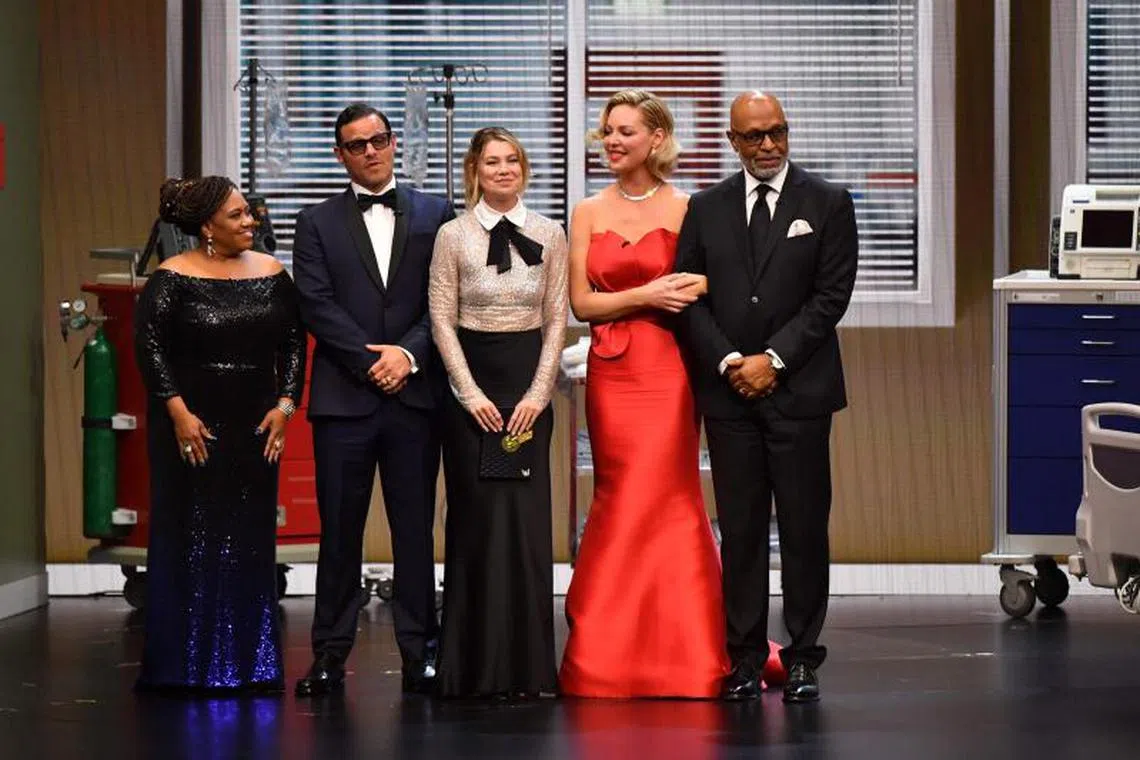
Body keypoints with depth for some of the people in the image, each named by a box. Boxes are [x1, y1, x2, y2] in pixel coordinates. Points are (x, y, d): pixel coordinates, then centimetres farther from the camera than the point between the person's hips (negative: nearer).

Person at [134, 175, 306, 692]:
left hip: (256, 429, 4)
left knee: (251, 541, 6)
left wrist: (285, 405, -2)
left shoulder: (271, 275, 7)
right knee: (188, 538, 0)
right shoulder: (172, 279, -6)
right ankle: (184, 665, 6)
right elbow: (149, 346, -10)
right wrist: (179, 413, -15)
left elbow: (294, 343, 9)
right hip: (191, 427, -4)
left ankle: (250, 664, 13)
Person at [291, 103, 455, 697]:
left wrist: (408, 353, -11)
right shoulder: (317, 224, 9)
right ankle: (330, 655, 7)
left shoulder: (435, 215, 10)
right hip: (343, 397, 0)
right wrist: (372, 360, -10)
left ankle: (419, 652, 8)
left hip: (415, 395, 0)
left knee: (415, 529, 3)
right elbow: (316, 306, -1)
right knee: (339, 530, 2)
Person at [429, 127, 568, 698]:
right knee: (474, 517, -2)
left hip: (529, 384, 2)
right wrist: (471, 393, -8)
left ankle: (526, 664, 3)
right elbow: (442, 319, -1)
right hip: (471, 384, -1)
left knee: (528, 517, -3)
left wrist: (537, 393, -4)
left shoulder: (549, 235, 6)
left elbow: (557, 319, 5)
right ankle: (476, 665, 4)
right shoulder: (453, 236, 0)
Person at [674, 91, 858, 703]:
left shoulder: (827, 204, 4)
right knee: (739, 528, 3)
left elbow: (832, 294, -3)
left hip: (799, 390, -2)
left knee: (803, 527, 0)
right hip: (728, 392, 2)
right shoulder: (706, 209, 11)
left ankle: (802, 659, 5)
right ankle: (744, 658, 8)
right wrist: (727, 362, -7)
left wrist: (773, 359, -9)